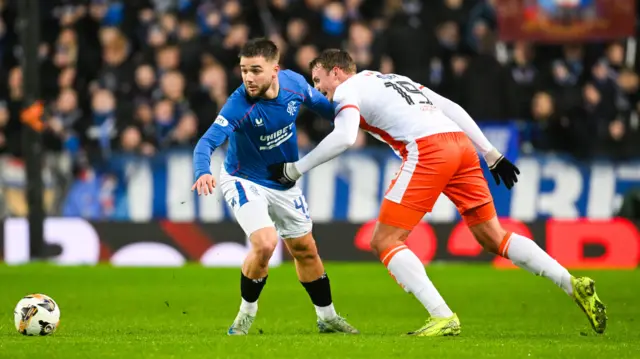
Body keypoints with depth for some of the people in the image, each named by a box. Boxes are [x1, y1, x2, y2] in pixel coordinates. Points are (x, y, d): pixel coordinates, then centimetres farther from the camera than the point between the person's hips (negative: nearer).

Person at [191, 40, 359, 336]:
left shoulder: (294, 83, -18)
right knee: (265, 244, -25)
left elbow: (321, 104, 4)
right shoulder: (238, 105, -32)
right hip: (244, 181, -5)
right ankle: (247, 313, 0)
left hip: (284, 183, 5)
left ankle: (327, 317, 36)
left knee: (305, 250, 17)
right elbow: (207, 142, -42)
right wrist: (203, 172, -61)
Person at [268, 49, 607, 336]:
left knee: (384, 241, -2)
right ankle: (575, 286, 5)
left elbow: (344, 137, -11)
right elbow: (453, 109, 27)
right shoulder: (394, 79, 32)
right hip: (461, 144, 8)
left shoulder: (348, 89, 9)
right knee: (493, 238, 15)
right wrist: (492, 154, 27)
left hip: (427, 150, -8)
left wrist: (293, 169, -3)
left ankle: (443, 318, -13)